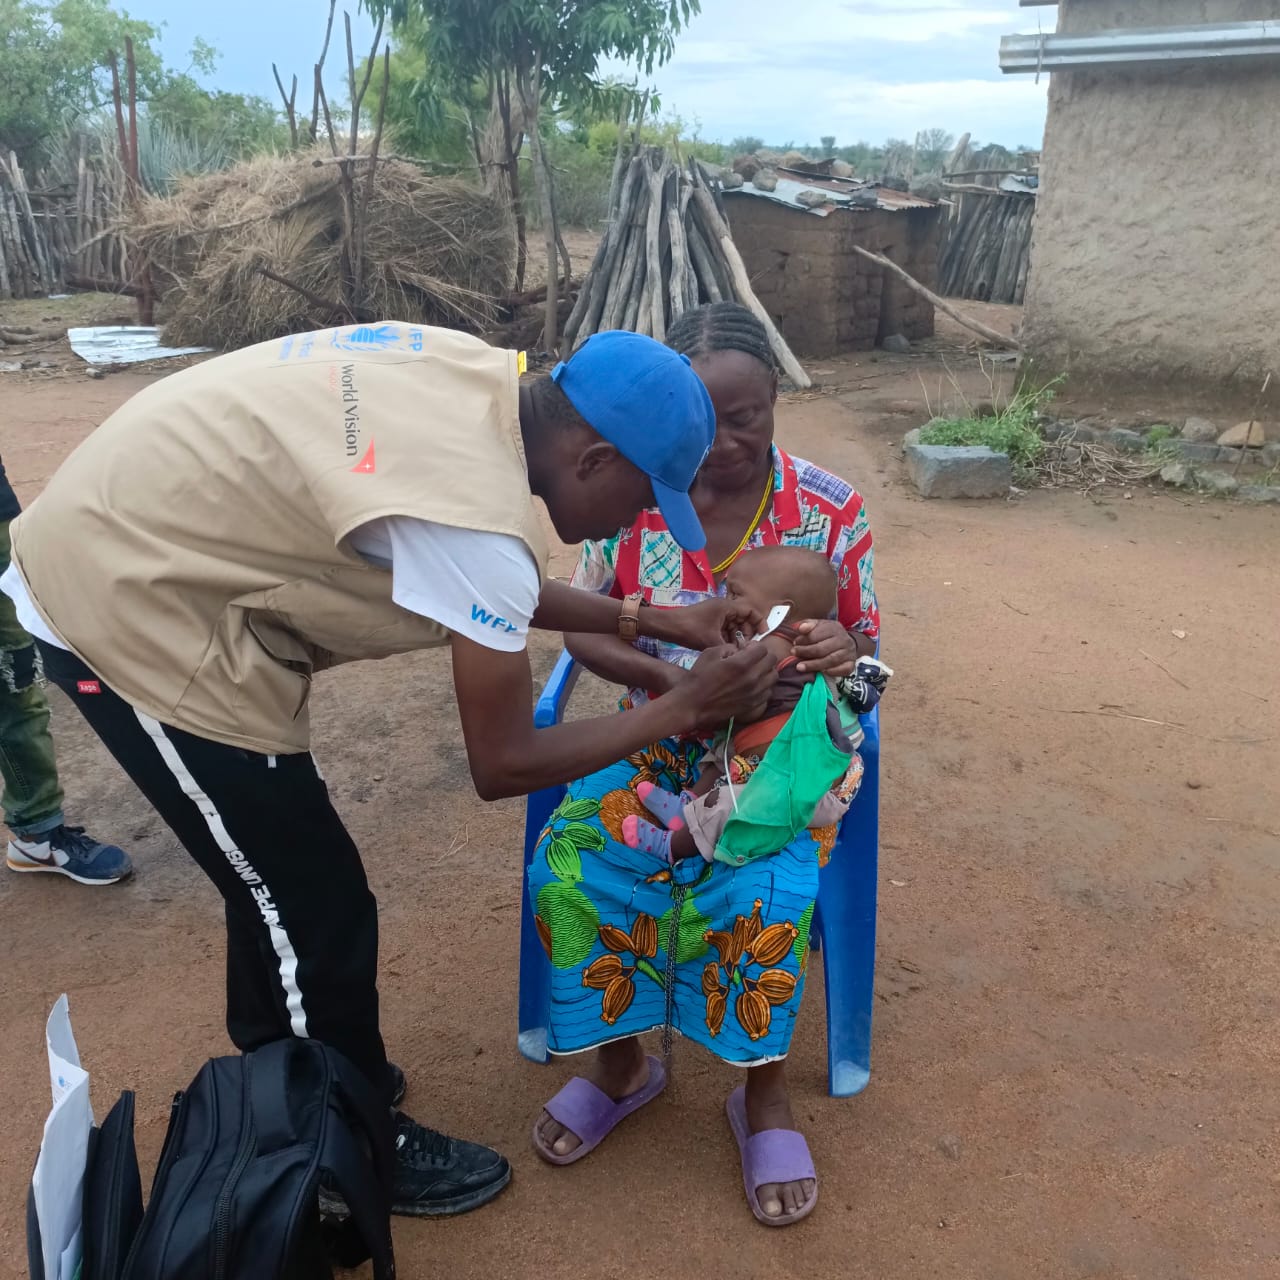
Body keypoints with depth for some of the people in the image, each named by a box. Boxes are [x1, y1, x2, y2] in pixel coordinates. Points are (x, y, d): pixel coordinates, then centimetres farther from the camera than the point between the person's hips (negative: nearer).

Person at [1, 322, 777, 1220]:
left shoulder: (478, 385, -2)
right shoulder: (477, 515, -29)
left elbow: (493, 593, 12)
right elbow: (503, 765, -16)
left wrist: (657, 622, 8)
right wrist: (688, 709, -8)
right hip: (128, 607, -9)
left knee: (282, 880, 23)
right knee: (317, 909, 4)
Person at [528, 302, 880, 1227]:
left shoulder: (831, 509, -8)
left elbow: (865, 645, -1)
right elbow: (584, 627, -2)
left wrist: (841, 650, -27)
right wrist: (666, 674, -22)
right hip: (658, 735, 2)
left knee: (762, 898, -28)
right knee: (570, 868, -21)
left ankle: (766, 1092, 3)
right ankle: (621, 1064, 7)